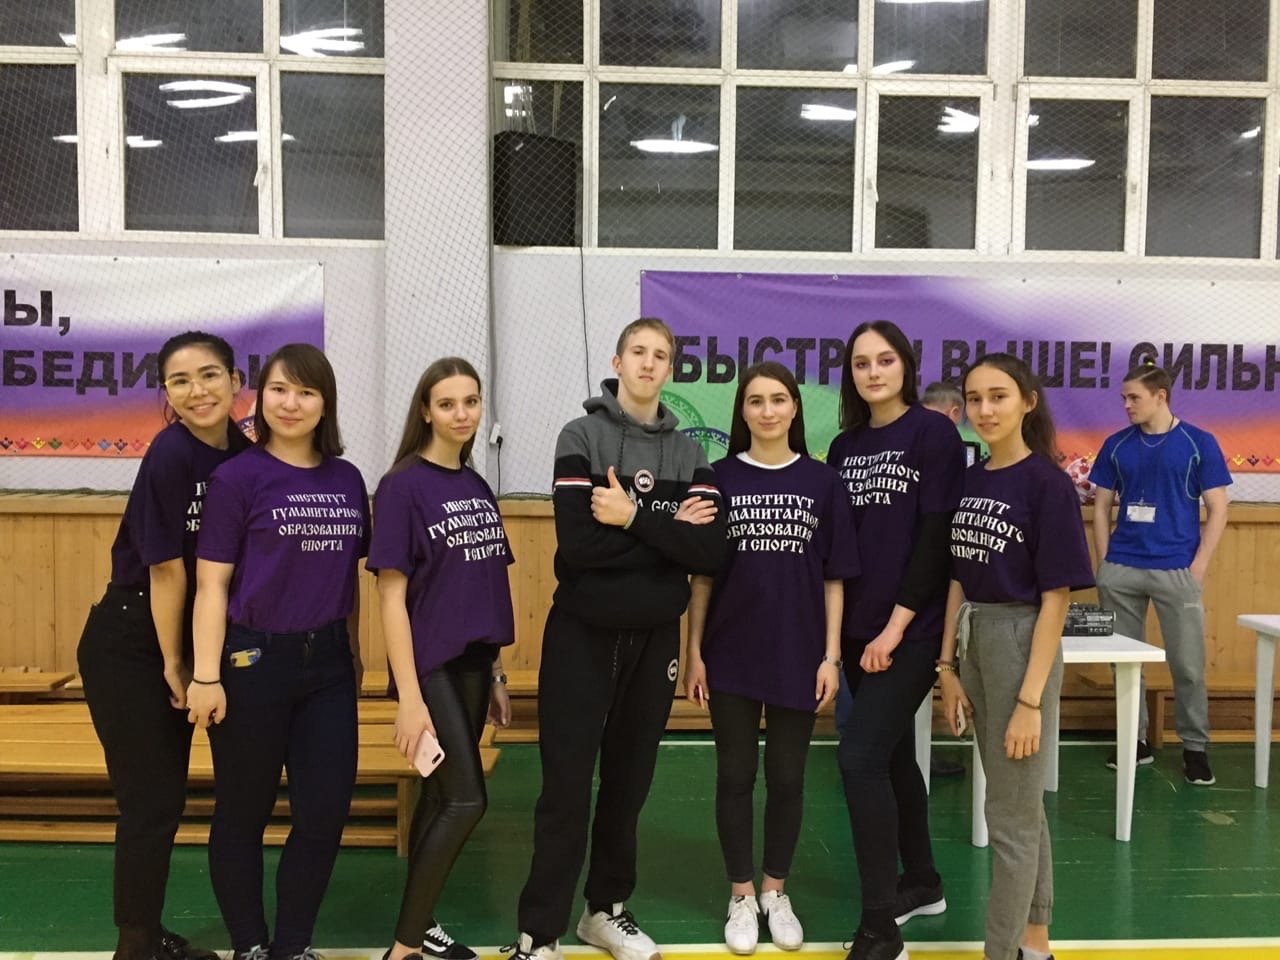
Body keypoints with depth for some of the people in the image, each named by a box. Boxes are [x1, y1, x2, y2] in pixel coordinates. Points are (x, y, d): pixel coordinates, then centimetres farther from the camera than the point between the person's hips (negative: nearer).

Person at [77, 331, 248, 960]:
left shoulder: (246, 453, -1)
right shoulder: (171, 455, -21)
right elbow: (166, 569, -17)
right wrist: (173, 664, -8)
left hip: (177, 638, 7)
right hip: (126, 644, -7)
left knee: (168, 796, 16)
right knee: (151, 800, 1)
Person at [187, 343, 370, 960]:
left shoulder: (347, 480, 6)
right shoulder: (238, 477, -7)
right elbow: (212, 584, -9)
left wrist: (353, 654, 13)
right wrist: (206, 675, -13)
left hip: (328, 664, 4)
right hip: (253, 661, -4)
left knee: (327, 809, 6)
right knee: (244, 812, 10)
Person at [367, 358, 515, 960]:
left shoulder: (477, 487, 9)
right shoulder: (402, 486, -11)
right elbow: (391, 596, -14)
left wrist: (496, 674, 15)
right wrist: (409, 695, -18)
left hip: (473, 663, 7)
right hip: (431, 665, -6)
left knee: (443, 796, 13)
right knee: (466, 800, -9)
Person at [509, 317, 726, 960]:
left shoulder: (689, 455, 3)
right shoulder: (581, 437, -6)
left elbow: (711, 551, -11)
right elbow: (577, 545, -19)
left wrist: (633, 519, -18)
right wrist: (667, 532, -14)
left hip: (653, 638, 4)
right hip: (582, 635, -3)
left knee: (629, 783, 14)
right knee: (566, 789, 0)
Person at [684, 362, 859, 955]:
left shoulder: (822, 482, 1)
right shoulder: (720, 478, 0)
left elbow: (834, 578, 3)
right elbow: (702, 573, 1)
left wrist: (831, 655, -2)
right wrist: (694, 651, -2)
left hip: (798, 652, 1)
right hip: (732, 651, 0)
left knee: (787, 777, 10)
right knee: (735, 775, 8)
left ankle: (775, 893, 29)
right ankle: (741, 897, 24)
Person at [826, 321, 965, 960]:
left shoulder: (934, 432, -6)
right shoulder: (843, 446, 11)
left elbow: (936, 536, -13)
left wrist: (896, 625, -16)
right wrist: (834, 627, 7)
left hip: (911, 628, -6)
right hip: (857, 629, 6)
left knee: (860, 758, -14)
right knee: (892, 756, 15)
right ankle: (922, 882, 34)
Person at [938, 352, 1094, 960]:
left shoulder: (1047, 482, -13)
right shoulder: (970, 481, 7)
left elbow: (1055, 597, -15)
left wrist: (1030, 699, -17)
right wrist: (947, 666, 7)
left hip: (1022, 646, -7)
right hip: (973, 644, 7)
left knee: (1010, 817, 2)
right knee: (1021, 805, 18)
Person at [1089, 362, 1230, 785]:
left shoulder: (1199, 443, -1)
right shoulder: (1117, 445, 6)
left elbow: (1217, 510, -1)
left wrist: (1198, 567, -8)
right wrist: (1104, 562, 2)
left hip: (1177, 570, -3)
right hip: (1121, 569, 3)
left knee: (1187, 664, 3)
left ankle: (1195, 747, 17)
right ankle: (1135, 739, 22)